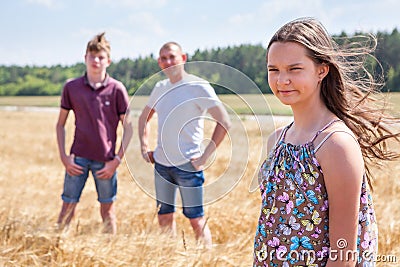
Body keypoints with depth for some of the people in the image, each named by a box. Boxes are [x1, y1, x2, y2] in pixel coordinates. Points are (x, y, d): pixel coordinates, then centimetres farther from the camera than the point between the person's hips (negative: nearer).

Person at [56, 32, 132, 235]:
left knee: (107, 210, 9)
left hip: (105, 160, -1)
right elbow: (60, 124, 9)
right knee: (67, 208, 2)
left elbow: (128, 127, -1)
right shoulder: (71, 87, 1)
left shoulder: (117, 89, -4)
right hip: (78, 157, 1)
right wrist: (64, 157, 0)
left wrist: (117, 160, -7)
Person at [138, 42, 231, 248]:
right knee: (164, 217, 13)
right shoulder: (160, 88, 11)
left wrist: (205, 156, -16)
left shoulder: (198, 87, -8)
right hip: (161, 163, 6)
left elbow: (224, 122, -14)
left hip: (187, 164, -6)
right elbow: (144, 118, 26)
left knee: (196, 219, -3)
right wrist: (144, 147, 13)